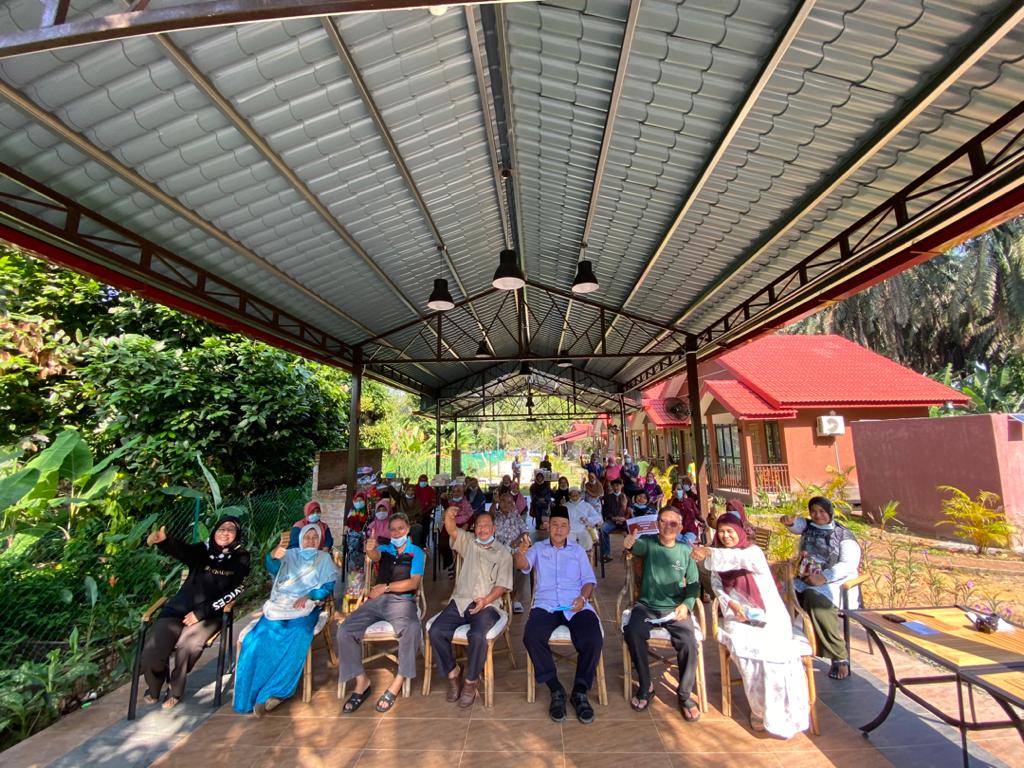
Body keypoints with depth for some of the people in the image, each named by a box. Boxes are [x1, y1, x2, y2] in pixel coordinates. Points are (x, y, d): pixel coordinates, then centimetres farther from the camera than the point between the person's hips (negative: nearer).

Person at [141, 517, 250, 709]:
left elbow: (234, 591, -6)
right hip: (179, 608, 2)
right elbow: (180, 549, -20)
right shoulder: (202, 550, 3)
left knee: (187, 647, -27)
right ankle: (154, 686, 21)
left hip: (210, 614, -2)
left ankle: (175, 689, 6)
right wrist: (163, 540, -42)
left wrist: (201, 612, -12)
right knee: (151, 652, -16)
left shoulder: (240, 558, 0)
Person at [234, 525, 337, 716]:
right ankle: (252, 693, -10)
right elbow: (272, 568, -1)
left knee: (296, 640, -30)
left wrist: (308, 596, -14)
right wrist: (273, 555, -23)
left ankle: (275, 691, -16)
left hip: (305, 607, -2)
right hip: (279, 605, 2)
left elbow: (330, 586, 3)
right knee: (257, 640, -23)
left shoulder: (324, 558, 12)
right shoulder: (290, 555, 18)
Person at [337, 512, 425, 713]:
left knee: (412, 628, -34)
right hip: (376, 600, 4)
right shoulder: (385, 548, 17)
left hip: (402, 601, -4)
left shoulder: (416, 552, 7)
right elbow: (375, 556, -9)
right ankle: (361, 681, 1)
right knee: (344, 630, -16)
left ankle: (397, 683, -17)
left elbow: (414, 583, -3)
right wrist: (370, 550, -34)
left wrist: (386, 587, -10)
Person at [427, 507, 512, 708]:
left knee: (477, 636, -30)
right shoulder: (468, 542, 12)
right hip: (459, 601, 3)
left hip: (486, 605, -3)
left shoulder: (503, 552, 6)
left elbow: (502, 585, 0)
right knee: (435, 631, -16)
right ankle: (452, 672, 7)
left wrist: (485, 600, -17)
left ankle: (471, 681, -4)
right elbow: (452, 530, -6)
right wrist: (448, 515, -30)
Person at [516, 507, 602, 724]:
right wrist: (520, 553, -30)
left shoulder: (578, 550, 17)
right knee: (532, 637, -29)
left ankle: (580, 692, -5)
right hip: (546, 605, 0)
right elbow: (523, 566, -6)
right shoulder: (538, 548, 13)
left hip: (576, 605, 1)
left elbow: (589, 579, 14)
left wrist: (583, 597, -8)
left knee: (593, 639, -27)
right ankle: (556, 690, -9)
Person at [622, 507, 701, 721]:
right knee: (632, 632, -26)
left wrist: (686, 604, -12)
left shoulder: (686, 550, 5)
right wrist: (629, 543, -51)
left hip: (675, 608, 1)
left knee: (688, 641, -24)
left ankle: (685, 695, 2)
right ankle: (646, 686, -2)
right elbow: (638, 546, -26)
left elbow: (693, 583, 8)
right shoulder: (649, 543, -3)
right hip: (647, 605, -1)